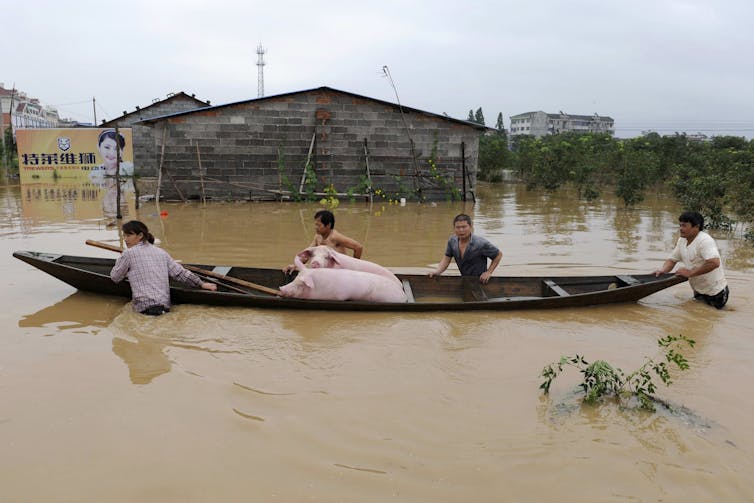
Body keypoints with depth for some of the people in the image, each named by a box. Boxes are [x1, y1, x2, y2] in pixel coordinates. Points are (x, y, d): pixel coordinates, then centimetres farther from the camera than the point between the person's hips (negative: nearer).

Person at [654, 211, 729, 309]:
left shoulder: (705, 240, -24)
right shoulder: (681, 240, 2)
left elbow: (714, 263, -37)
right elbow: (672, 259, 9)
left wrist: (690, 273, -31)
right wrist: (662, 270, -12)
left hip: (714, 292, -8)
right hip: (698, 291, 8)